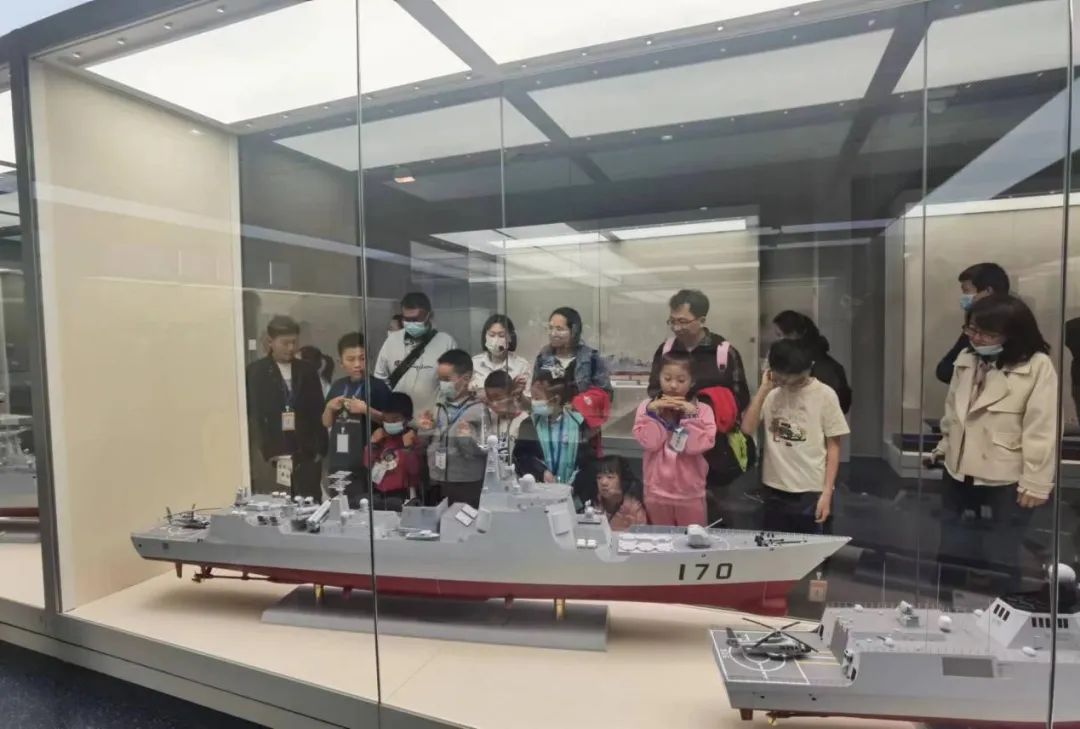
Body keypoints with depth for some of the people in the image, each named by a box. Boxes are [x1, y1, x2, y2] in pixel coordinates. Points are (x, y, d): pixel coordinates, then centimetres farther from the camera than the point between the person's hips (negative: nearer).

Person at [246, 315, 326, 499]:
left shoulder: (307, 371, 9)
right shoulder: (255, 371, 1)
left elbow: (318, 412, 9)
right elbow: (255, 415, -2)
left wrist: (320, 449, 3)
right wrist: (268, 452, -10)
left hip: (307, 453, 2)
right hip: (273, 454, -2)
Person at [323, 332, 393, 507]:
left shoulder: (377, 386, -7)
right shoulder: (337, 386, 9)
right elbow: (326, 424, 17)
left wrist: (367, 410, -19)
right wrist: (329, 408, -2)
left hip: (366, 461, -5)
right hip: (338, 461, 6)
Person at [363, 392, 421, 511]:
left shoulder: (413, 440, -5)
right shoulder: (380, 437, 11)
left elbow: (414, 469, -15)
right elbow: (367, 464, 7)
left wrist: (408, 446, -22)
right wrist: (373, 442, -2)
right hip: (377, 493, 5)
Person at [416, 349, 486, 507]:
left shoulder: (480, 410, -12)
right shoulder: (439, 409, 7)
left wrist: (470, 439, -30)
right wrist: (425, 431, -2)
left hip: (467, 486, -6)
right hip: (436, 484, 6)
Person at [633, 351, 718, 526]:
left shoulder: (702, 410, -6)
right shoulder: (648, 406, -3)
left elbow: (699, 445, -17)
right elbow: (649, 442, -14)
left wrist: (691, 415, -22)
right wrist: (652, 412, -21)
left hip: (690, 493, -1)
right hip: (657, 492, 1)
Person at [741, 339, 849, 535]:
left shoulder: (825, 395, -6)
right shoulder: (772, 393, 2)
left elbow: (833, 447, -3)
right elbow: (747, 428, -7)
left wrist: (827, 493, -8)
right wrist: (763, 388, -9)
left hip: (813, 492, -3)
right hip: (775, 491, 3)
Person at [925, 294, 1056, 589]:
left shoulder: (1037, 366, -12)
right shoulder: (966, 359, 5)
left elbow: (1041, 429, -13)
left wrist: (1035, 483, -13)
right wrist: (942, 449, 17)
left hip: (1005, 482, -5)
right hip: (958, 475, 5)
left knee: (999, 560, 9)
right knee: (953, 555, 16)